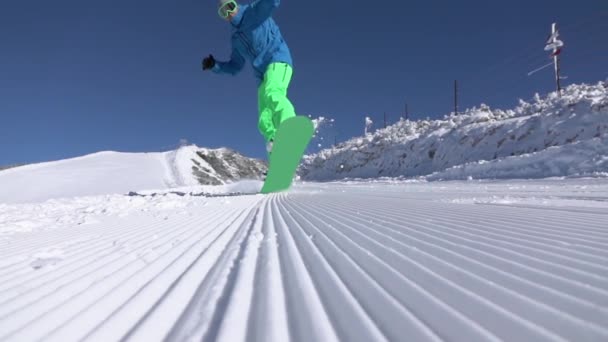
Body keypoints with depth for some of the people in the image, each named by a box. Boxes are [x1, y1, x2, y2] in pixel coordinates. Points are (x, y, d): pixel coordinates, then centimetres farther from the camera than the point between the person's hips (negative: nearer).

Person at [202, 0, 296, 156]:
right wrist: (214, 65, 13)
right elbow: (235, 67, 28)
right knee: (264, 123, -8)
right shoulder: (236, 39, 25)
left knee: (273, 93, -38)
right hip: (263, 76, 7)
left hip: (278, 60, -7)